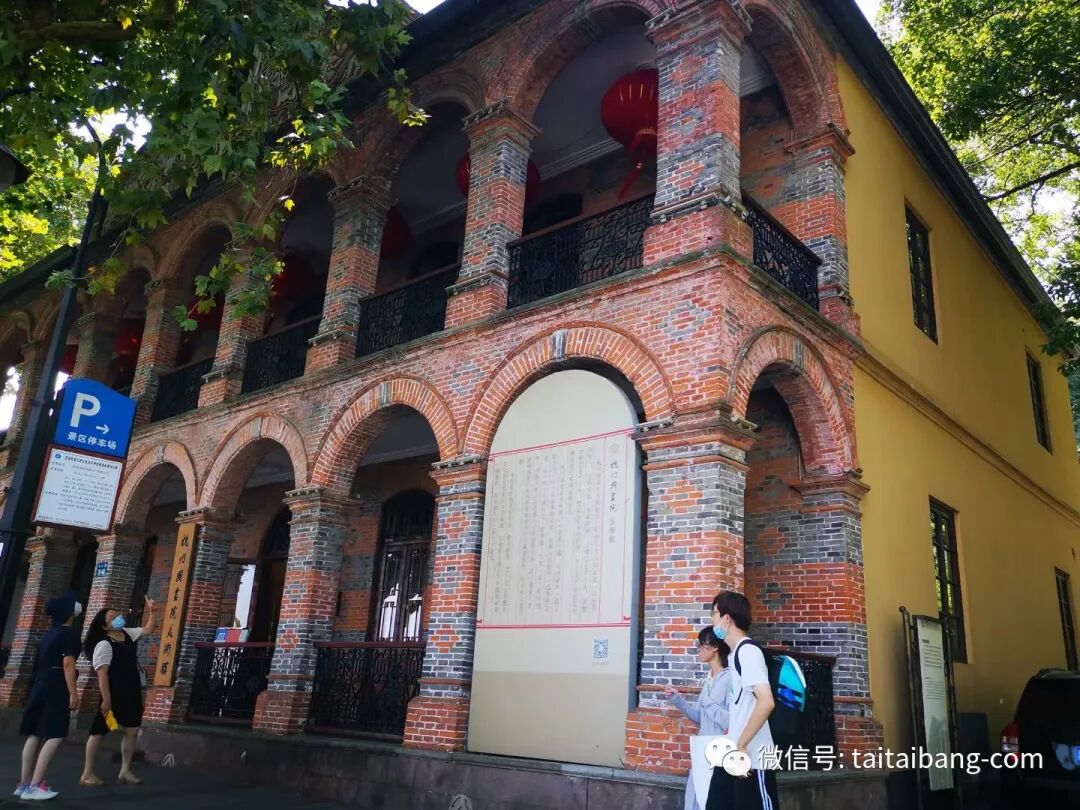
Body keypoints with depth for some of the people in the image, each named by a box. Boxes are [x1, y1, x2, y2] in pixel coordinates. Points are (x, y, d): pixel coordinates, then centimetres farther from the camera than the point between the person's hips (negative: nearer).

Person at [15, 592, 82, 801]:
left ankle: (24, 783, 16)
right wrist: (73, 693, -19)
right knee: (55, 736, -9)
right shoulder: (69, 633, -10)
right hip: (56, 689, -9)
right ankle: (34, 785, -14)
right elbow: (68, 663, -19)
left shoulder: (50, 634, 17)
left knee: (35, 734, 11)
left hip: (41, 686, 9)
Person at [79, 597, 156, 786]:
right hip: (114, 694, -8)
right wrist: (106, 699, -25)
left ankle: (125, 771, 15)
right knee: (99, 731, 3)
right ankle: (87, 774, 10)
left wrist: (150, 610, 6)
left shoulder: (127, 634, 6)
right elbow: (102, 674, -21)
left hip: (132, 693, 8)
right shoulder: (104, 645, -18)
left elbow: (148, 629, 19)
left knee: (132, 731, 7)